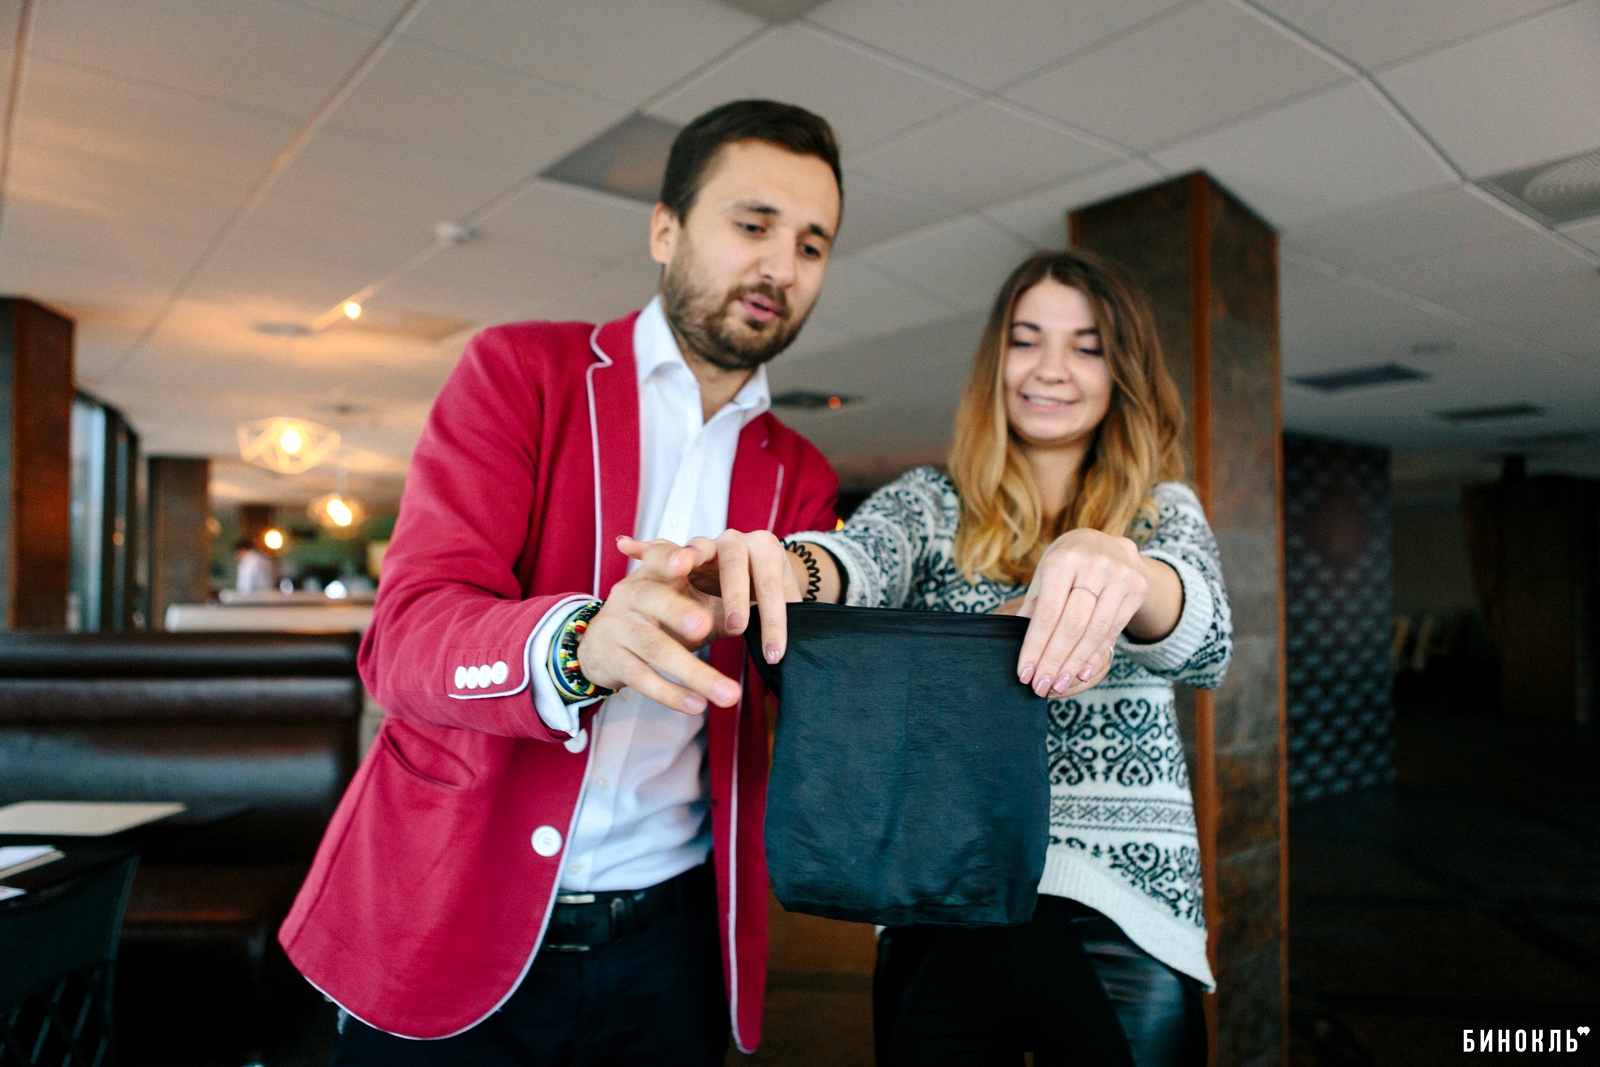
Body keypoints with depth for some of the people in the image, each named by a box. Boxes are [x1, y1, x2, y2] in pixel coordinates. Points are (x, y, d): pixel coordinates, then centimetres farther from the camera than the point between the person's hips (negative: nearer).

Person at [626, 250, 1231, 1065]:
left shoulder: (1165, 510, 6)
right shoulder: (928, 502, 6)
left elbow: (1206, 648, -14)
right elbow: (856, 560, -16)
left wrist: (1122, 570, -37)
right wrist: (769, 566, -40)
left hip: (1125, 915, 0)